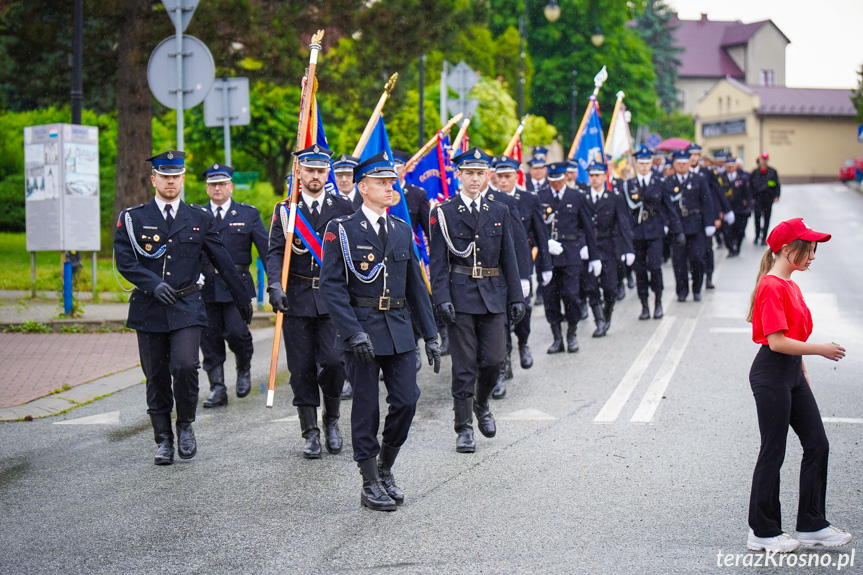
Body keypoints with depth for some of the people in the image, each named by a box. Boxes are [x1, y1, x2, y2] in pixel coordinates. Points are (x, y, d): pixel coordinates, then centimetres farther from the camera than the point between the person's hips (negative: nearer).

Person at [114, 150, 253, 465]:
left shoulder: (199, 218, 8)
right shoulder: (133, 218, 5)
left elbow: (222, 261, 12)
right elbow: (124, 260, -4)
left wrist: (243, 298, 16)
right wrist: (153, 284, -19)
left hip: (186, 307, -1)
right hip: (149, 309, 1)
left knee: (185, 365, -18)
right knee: (156, 377, 5)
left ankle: (185, 425, 5)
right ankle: (164, 441, 17)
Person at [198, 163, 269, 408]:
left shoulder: (248, 214, 6)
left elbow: (266, 249, 3)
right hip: (205, 286, 2)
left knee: (236, 331, -15)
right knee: (209, 339, 3)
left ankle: (244, 367, 15)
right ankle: (218, 388, 13)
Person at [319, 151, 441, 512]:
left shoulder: (402, 231, 12)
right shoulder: (342, 231, -4)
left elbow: (416, 285, 16)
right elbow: (331, 285, -9)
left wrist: (430, 335, 12)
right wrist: (353, 332, -19)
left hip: (399, 329, 5)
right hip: (361, 329, -4)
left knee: (407, 400, -1)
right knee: (366, 408, 1)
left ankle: (385, 469, 21)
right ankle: (371, 485, 12)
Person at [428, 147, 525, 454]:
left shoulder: (499, 212, 10)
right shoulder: (444, 213, 0)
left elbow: (508, 257, 12)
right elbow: (438, 260, -3)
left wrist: (516, 297, 7)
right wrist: (442, 298, -13)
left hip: (493, 294, 3)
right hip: (460, 295, -3)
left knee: (494, 359, -1)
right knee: (464, 365, -1)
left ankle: (482, 405, 28)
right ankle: (464, 428, 8)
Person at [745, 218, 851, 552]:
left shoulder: (790, 286, 13)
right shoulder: (772, 286, -16)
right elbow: (777, 341, -22)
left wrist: (804, 372, 18)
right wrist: (820, 349, -17)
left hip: (793, 374, 9)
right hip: (771, 376, -9)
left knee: (817, 445, 9)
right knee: (773, 452, -1)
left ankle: (812, 525, 17)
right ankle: (763, 533, 11)